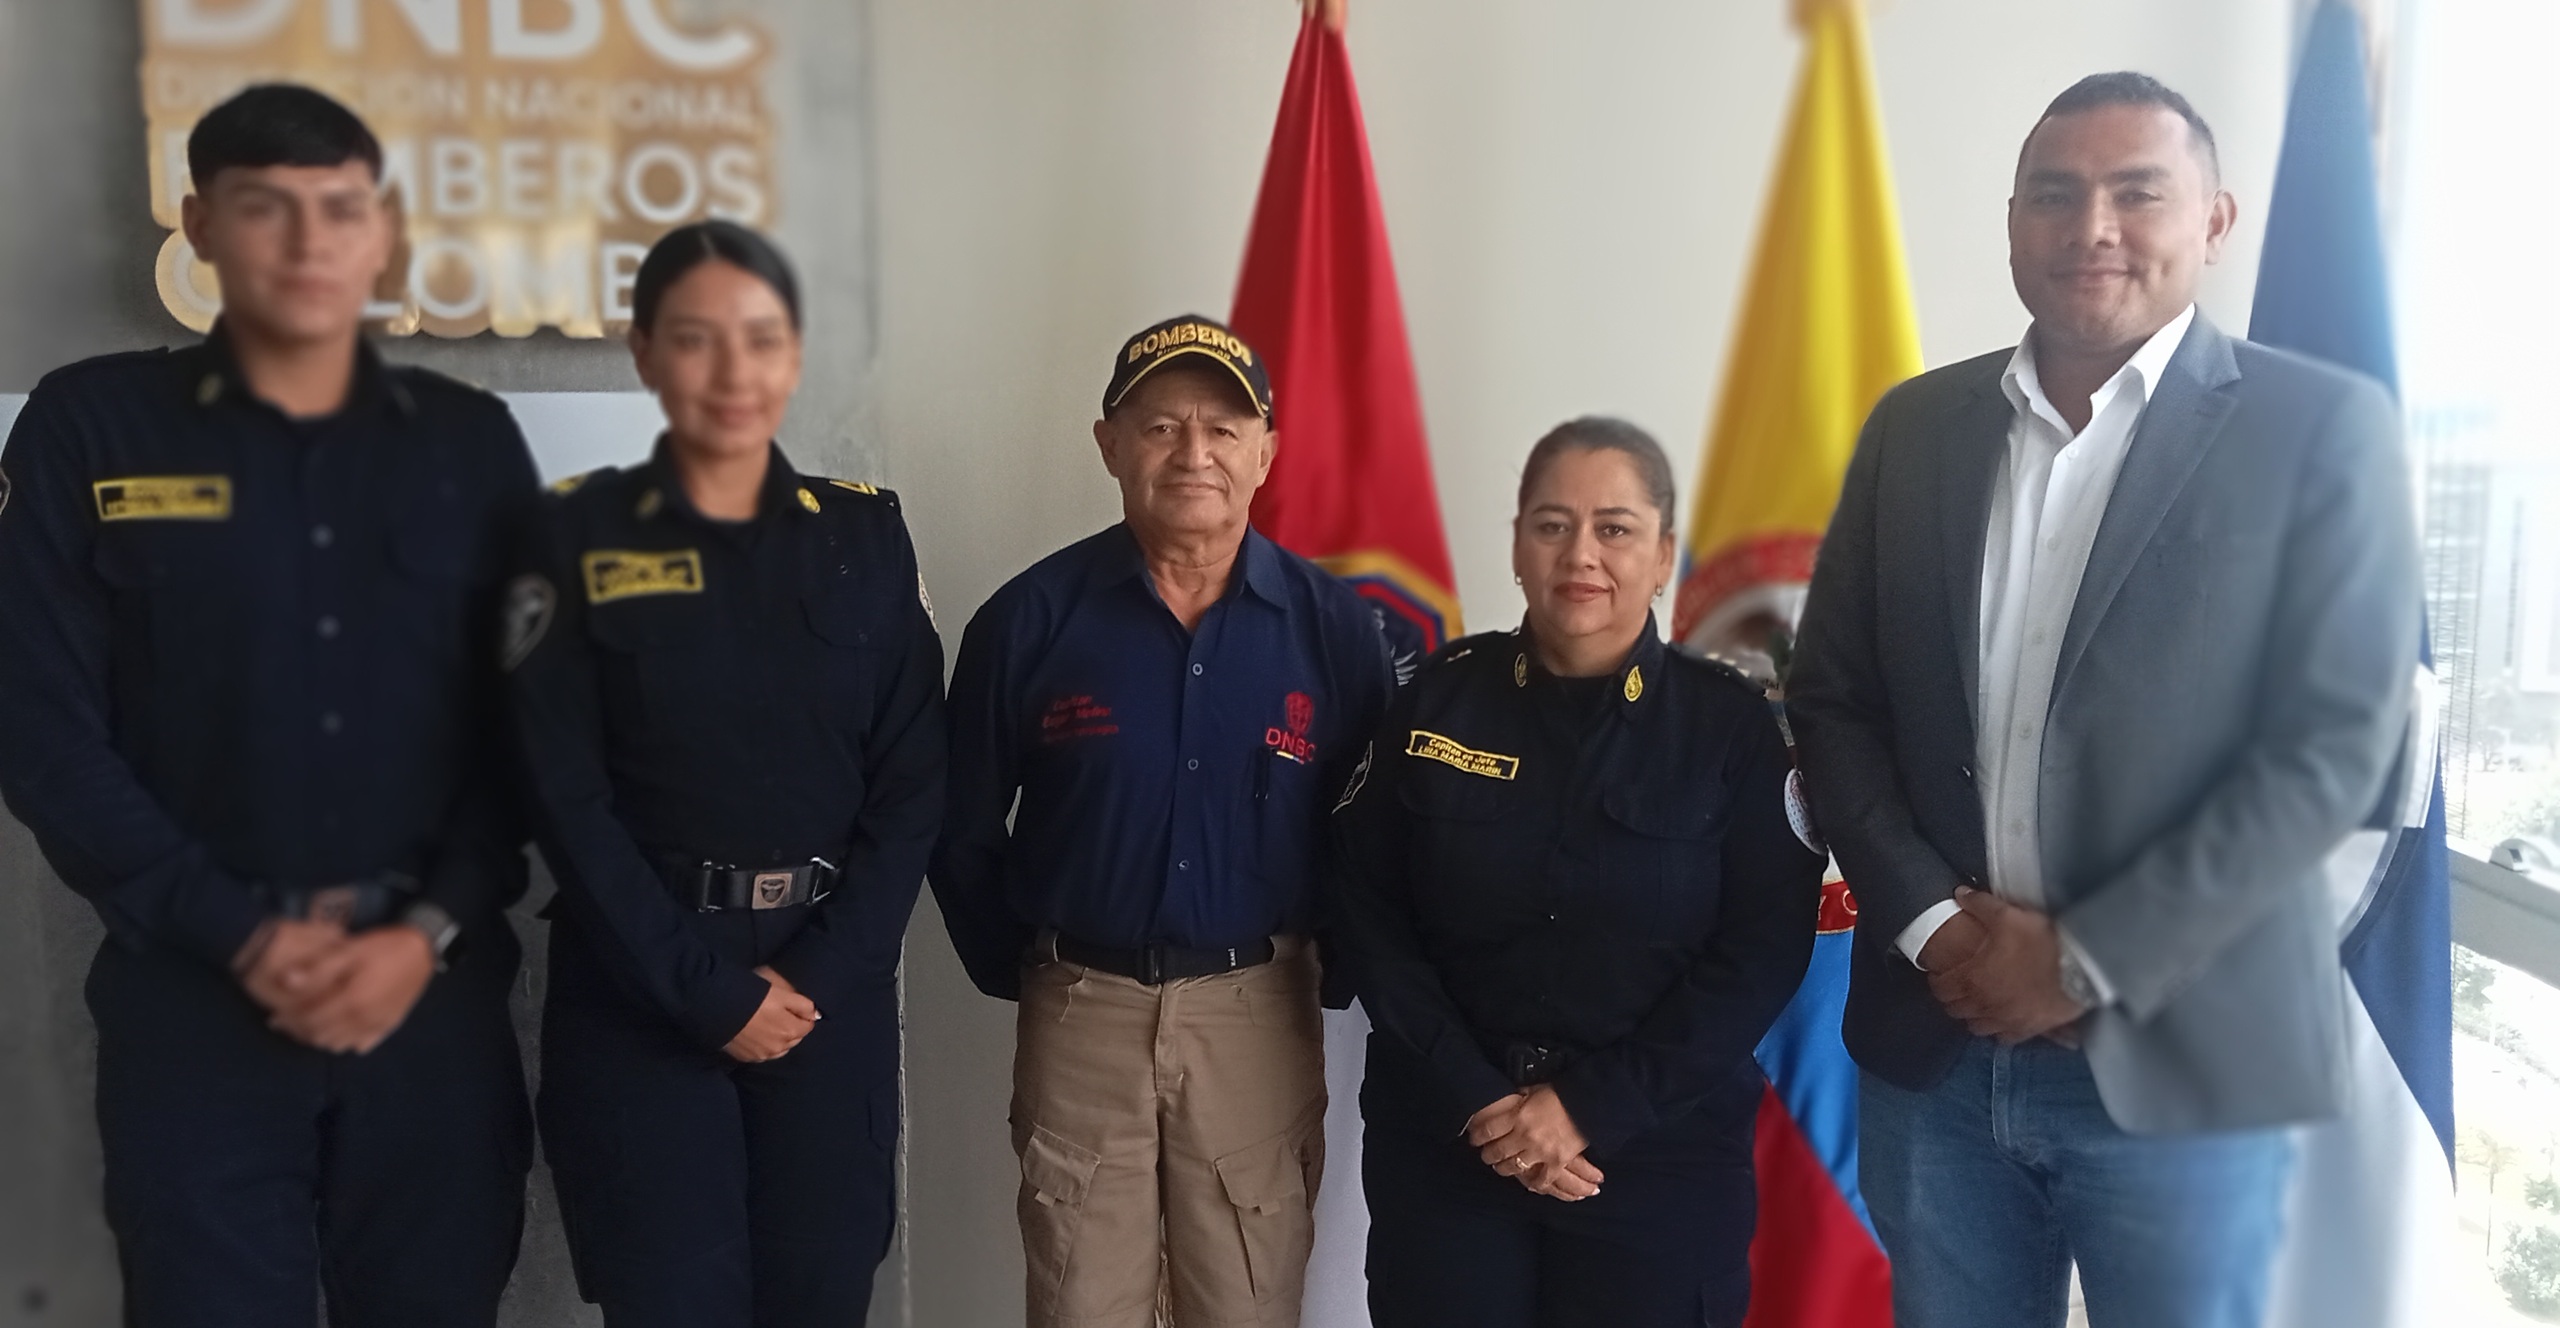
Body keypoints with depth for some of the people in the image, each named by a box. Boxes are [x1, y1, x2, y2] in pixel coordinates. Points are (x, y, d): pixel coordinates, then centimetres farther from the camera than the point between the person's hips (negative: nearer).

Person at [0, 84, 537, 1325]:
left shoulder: (471, 441, 6)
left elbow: (525, 727, 4)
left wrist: (431, 933, -8)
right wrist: (242, 937, -9)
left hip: (435, 989, 2)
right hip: (195, 995, -1)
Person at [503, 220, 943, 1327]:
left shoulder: (865, 533, 4)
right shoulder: (576, 536, -2)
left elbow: (912, 780, 0)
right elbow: (567, 799, -7)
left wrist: (820, 972, -10)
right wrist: (703, 989, -12)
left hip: (832, 988, 2)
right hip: (641, 998, -2)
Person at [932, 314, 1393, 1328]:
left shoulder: (1333, 625, -4)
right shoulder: (1028, 618, -4)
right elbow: (962, 827, 4)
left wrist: (1326, 961, 2)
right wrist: (1015, 973, 4)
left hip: (1260, 1016, 1)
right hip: (1082, 1014, 0)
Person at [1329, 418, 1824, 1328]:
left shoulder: (1731, 724, -4)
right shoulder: (1439, 699, -1)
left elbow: (1763, 948, -8)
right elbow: (1368, 914, -2)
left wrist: (1591, 1108, -13)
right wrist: (1475, 1099, -10)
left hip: (1662, 1155, 0)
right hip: (1443, 1143, 1)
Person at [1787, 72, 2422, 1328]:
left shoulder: (2322, 428, -4)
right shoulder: (1916, 426, 6)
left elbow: (2332, 743, -10)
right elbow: (1830, 699, 6)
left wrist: (2090, 962, -13)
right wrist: (1929, 921, -7)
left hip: (2178, 1056, -3)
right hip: (1931, 1042, 3)